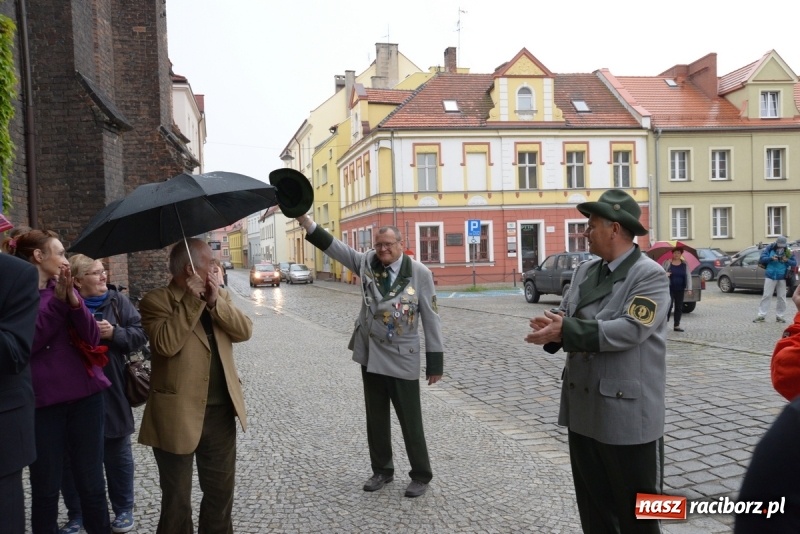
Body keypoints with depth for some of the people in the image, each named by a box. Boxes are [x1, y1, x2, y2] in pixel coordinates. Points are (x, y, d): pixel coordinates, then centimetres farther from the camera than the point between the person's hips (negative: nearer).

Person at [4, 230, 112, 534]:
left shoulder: (66, 290, 11)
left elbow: (92, 338, 1)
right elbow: (27, 343, -13)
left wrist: (73, 299, -13)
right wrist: (57, 301, -17)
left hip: (85, 395, 4)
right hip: (42, 400, -3)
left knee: (91, 483, 9)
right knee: (45, 488, 6)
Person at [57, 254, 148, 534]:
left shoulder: (117, 301, 0)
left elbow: (140, 333, -2)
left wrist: (115, 333, -18)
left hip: (111, 393, 1)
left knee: (117, 454, 13)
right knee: (71, 456, 12)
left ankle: (123, 510, 30)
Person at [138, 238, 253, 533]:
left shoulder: (219, 294, 9)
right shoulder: (155, 301, -9)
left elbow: (244, 330, -3)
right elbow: (166, 344, -25)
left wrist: (215, 301, -14)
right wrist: (193, 300, -21)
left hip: (220, 411, 5)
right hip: (178, 415, -5)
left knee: (221, 492, 18)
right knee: (177, 500, 10)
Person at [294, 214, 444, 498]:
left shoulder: (420, 273, -11)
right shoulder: (367, 262, -1)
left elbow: (431, 318, -9)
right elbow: (333, 246, -4)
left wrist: (435, 362, -9)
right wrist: (303, 219, -16)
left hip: (402, 359, -4)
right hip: (370, 355, 4)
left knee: (411, 421, 6)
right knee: (376, 418, 15)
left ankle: (421, 475, 22)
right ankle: (382, 470, 32)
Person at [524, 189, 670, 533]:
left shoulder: (649, 274, -11)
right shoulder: (585, 270, 11)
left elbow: (630, 329, -24)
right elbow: (566, 318, 8)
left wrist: (565, 331, -24)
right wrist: (552, 327, -16)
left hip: (628, 412, -7)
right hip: (583, 408, 7)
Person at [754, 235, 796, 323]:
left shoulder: (788, 252, 1)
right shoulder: (769, 249, -3)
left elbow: (794, 263, 0)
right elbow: (762, 259, -8)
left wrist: (787, 260, -21)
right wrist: (771, 258, -25)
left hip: (782, 278, 2)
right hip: (770, 276, -2)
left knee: (782, 297, 5)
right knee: (766, 296, -2)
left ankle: (779, 316, 14)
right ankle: (761, 315, -1)